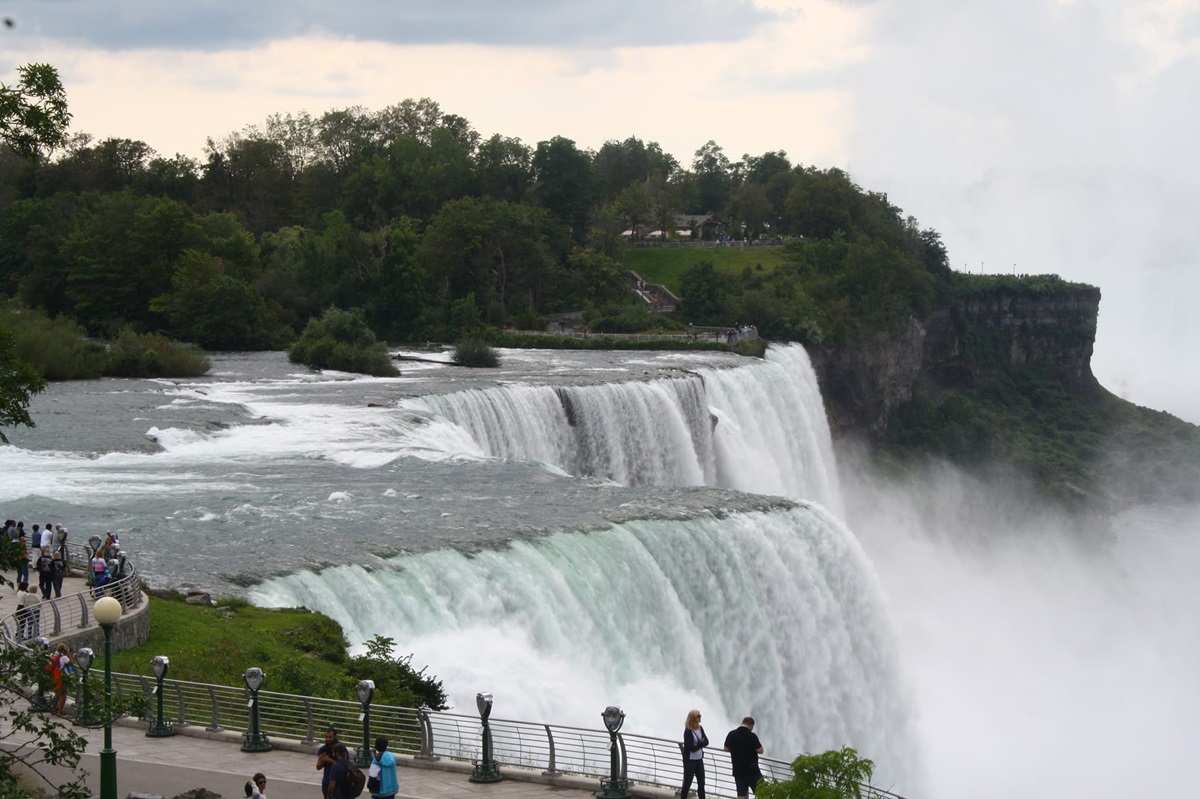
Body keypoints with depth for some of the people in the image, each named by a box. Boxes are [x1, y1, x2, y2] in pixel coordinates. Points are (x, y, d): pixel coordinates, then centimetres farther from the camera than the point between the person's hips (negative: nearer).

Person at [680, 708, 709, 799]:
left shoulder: (700, 728, 4)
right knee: (687, 783, 1)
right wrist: (701, 743, -11)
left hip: (699, 759, 7)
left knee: (701, 783, 10)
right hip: (690, 760, -7)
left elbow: (706, 742, -3)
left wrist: (698, 744, -19)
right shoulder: (688, 731, -17)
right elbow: (691, 747, -22)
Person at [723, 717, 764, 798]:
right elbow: (760, 751, -13)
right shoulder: (751, 736, -15)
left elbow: (726, 749, 9)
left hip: (738, 770, 4)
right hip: (752, 770, -4)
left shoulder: (731, 734, -1)